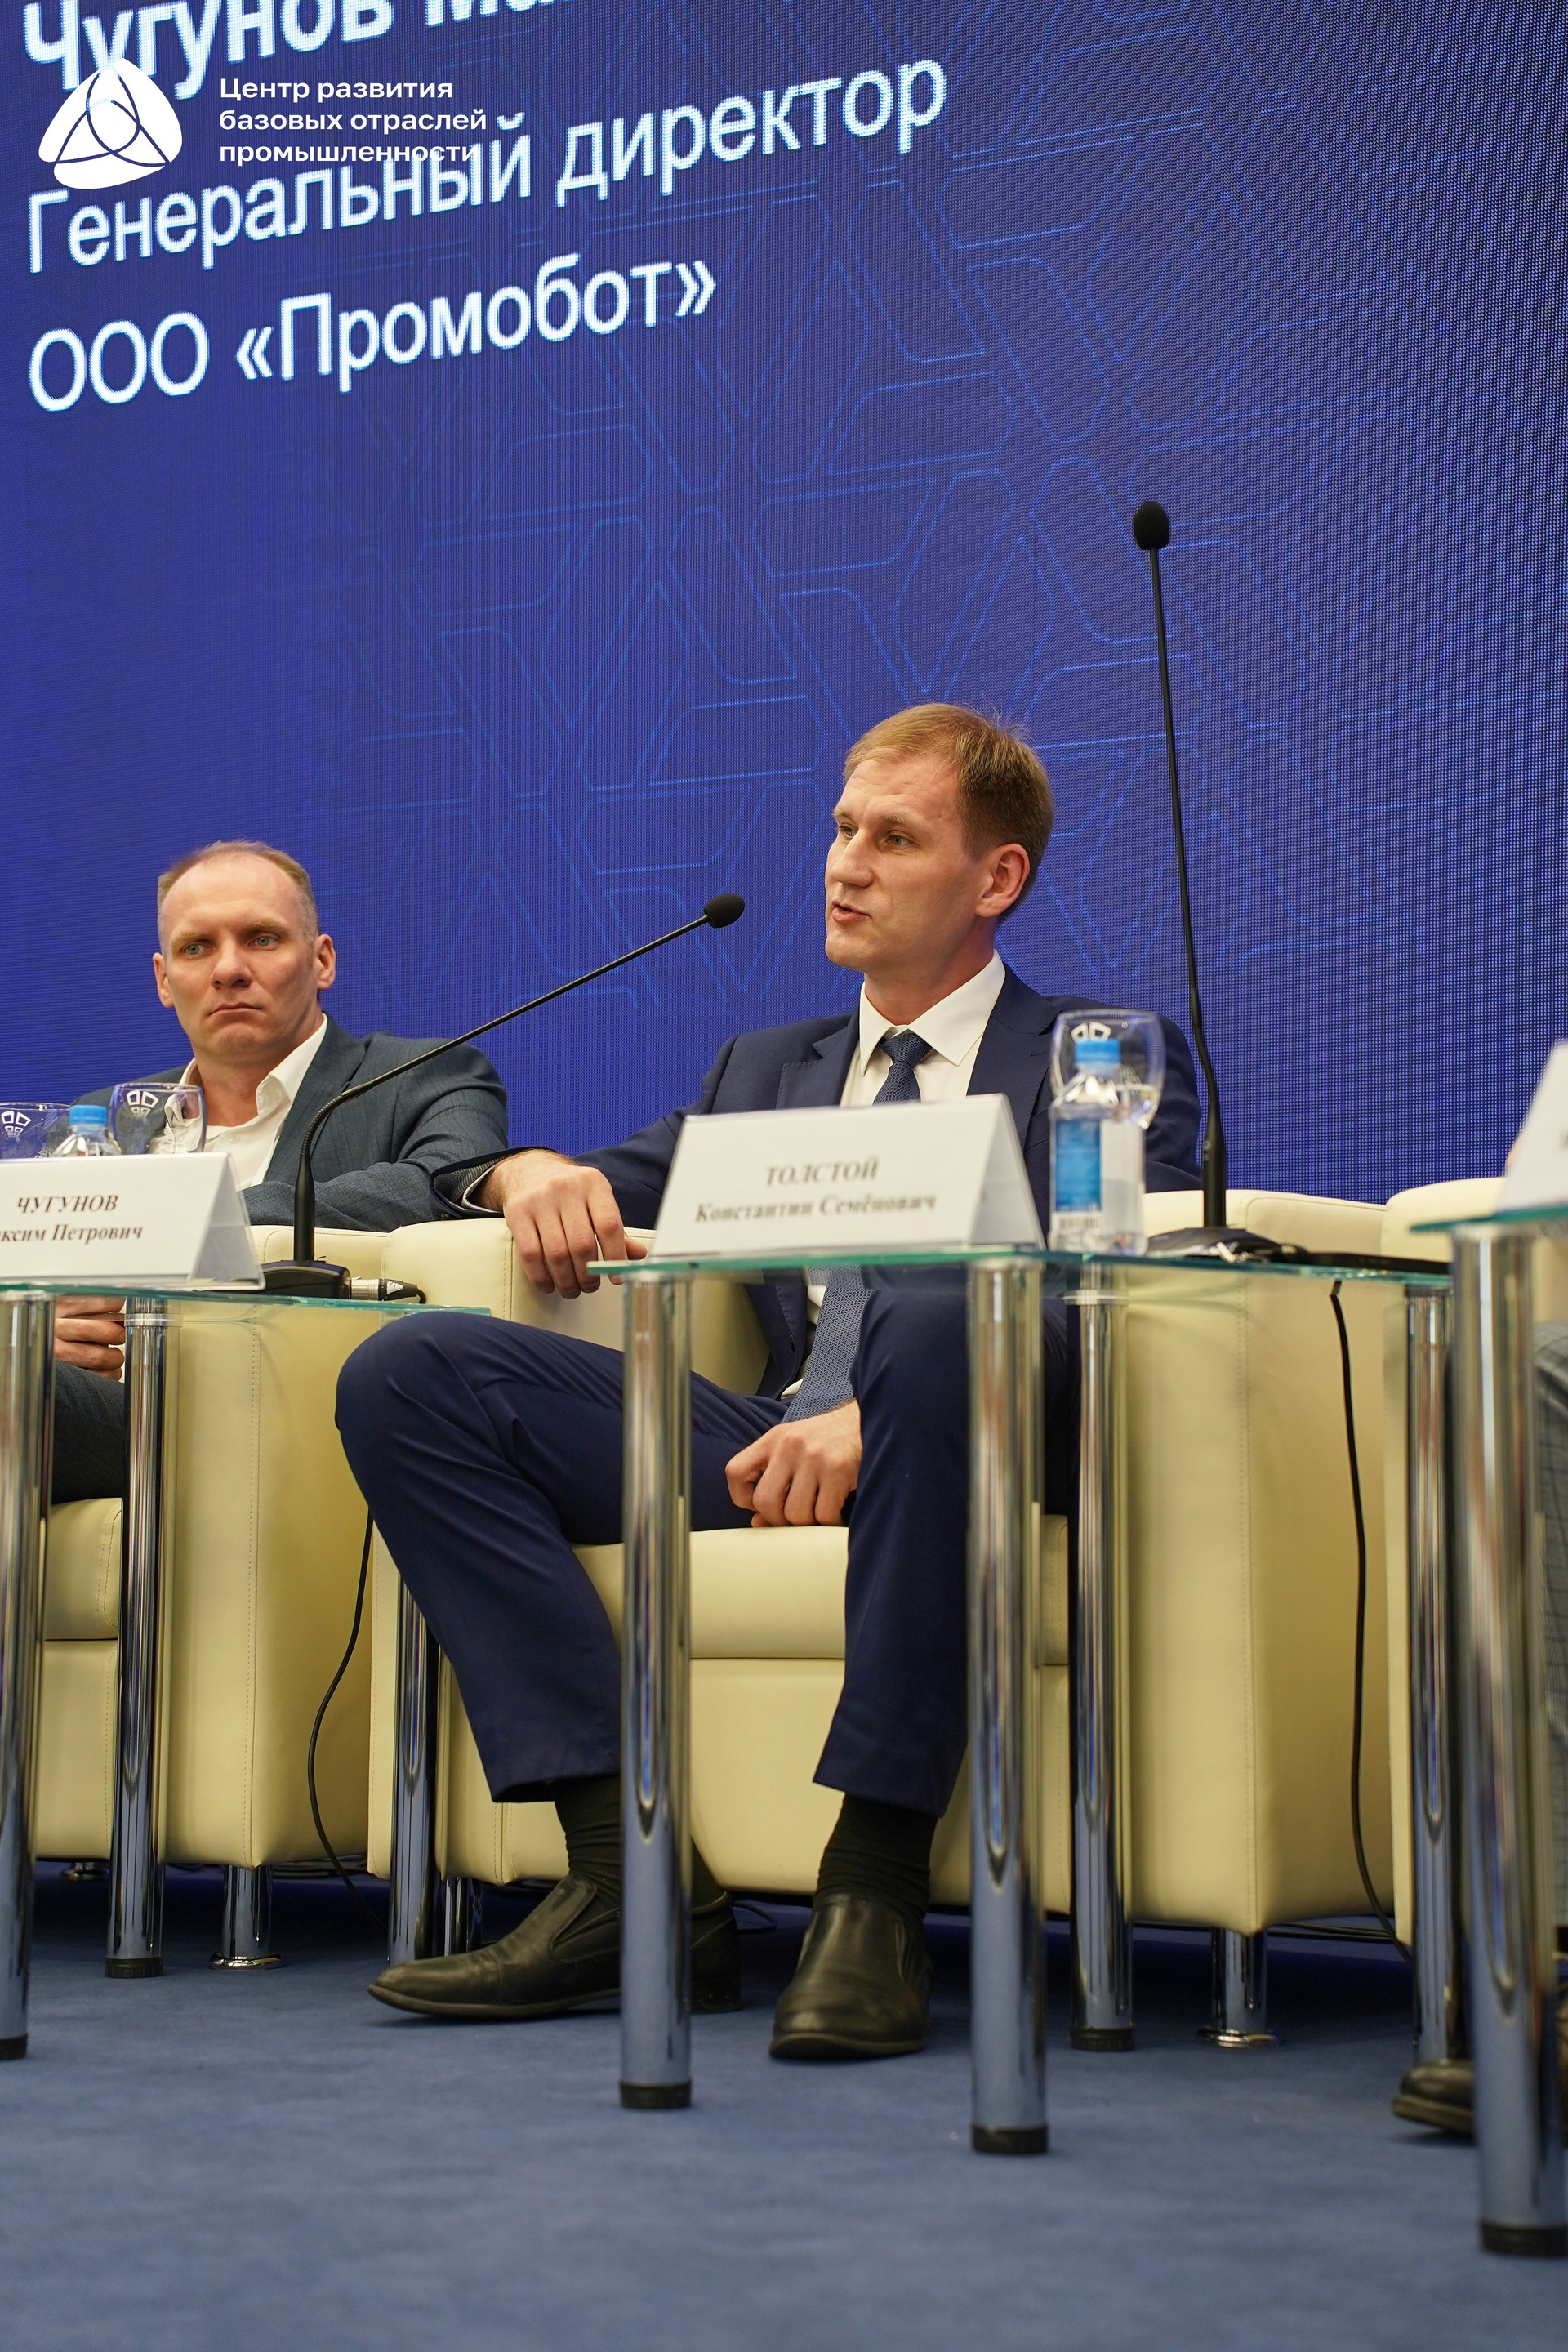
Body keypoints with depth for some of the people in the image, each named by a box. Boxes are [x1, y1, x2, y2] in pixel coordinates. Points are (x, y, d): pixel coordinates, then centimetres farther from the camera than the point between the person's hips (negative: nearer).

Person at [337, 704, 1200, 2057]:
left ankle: (875, 1886, -34)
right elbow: (601, 1197, 27)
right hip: (775, 1441, 5)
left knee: (931, 1316, -40)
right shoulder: (769, 1069, 29)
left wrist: (874, 1408, -23)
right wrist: (532, 1172, 0)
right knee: (408, 1374, -13)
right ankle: (632, 1877, -22)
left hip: (976, 1439, -5)